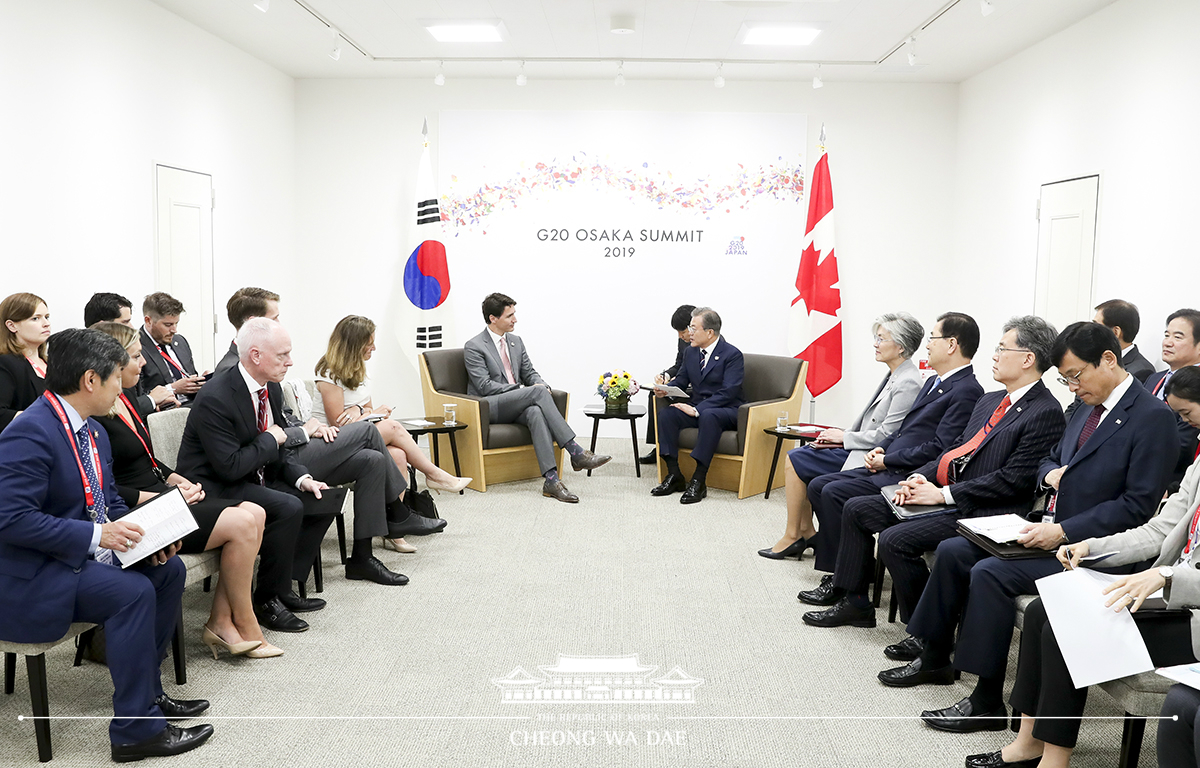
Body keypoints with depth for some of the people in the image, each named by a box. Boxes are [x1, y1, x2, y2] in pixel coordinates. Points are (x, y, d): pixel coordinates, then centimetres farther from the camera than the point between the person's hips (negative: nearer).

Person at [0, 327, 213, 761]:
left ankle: (146, 691, 13)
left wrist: (145, 536, -3)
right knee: (132, 591, -26)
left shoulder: (93, 431, 10)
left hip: (87, 552, 10)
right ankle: (136, 729, -17)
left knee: (169, 570, 2)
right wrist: (98, 534, -26)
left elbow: (109, 501, 16)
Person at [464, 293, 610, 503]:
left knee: (536, 412, -33)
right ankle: (576, 452, -33)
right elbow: (485, 386, -13)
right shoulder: (473, 347, -5)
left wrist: (541, 385, -9)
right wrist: (524, 390, -18)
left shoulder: (516, 341, 17)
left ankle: (551, 479, -44)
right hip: (489, 408, -5)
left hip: (516, 406, 5)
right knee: (538, 392, -30)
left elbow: (530, 373, 16)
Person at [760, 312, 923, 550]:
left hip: (867, 458, -10)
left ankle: (792, 536, 4)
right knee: (795, 457, 5)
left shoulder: (908, 383, -20)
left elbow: (885, 435, -21)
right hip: (858, 448, 10)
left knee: (796, 462, -9)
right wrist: (840, 436, 4)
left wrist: (844, 437, -10)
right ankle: (807, 532, 11)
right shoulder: (894, 375, 10)